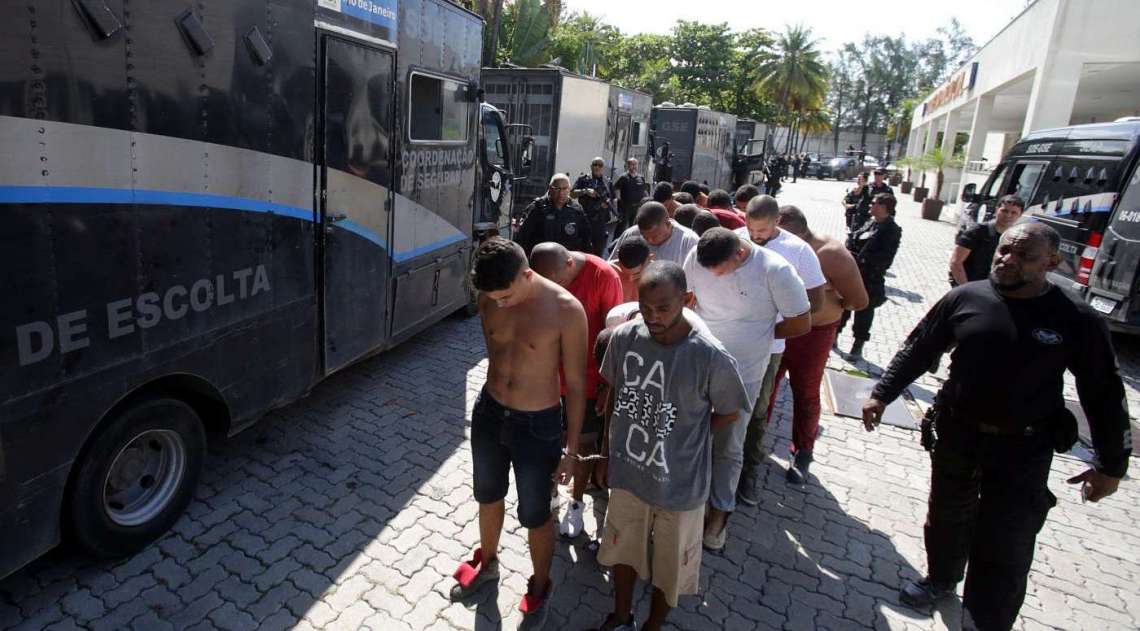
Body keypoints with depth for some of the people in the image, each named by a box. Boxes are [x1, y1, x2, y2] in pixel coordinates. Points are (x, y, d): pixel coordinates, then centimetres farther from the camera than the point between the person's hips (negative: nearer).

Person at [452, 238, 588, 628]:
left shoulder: (566, 310, -24)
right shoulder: (489, 299, -10)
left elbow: (576, 384, -14)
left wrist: (571, 449, -9)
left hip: (538, 426, -4)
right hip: (489, 413, 5)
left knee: (534, 516, 13)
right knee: (488, 496, 25)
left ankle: (539, 589, 41)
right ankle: (486, 563, 53)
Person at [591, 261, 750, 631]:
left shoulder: (711, 358, -25)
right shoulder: (623, 338, -14)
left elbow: (729, 413, -7)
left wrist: (682, 437, -8)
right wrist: (607, 454, 8)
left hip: (679, 484, -3)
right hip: (627, 473, 3)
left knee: (669, 566, 20)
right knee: (624, 552, 25)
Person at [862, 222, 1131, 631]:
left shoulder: (1077, 320, -8)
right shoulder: (965, 298, -4)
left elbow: (1103, 393, -2)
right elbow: (918, 349, 3)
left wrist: (1111, 464, 0)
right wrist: (882, 394, -1)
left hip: (1023, 450, -2)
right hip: (956, 434, 3)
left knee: (1004, 550, 1)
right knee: (947, 517, 22)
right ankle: (941, 578, 47)